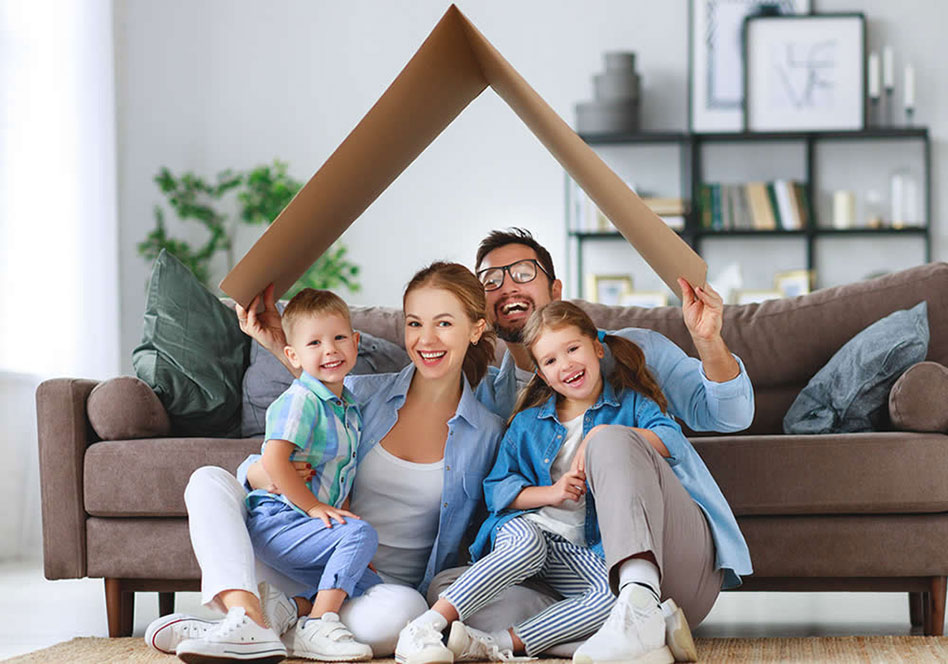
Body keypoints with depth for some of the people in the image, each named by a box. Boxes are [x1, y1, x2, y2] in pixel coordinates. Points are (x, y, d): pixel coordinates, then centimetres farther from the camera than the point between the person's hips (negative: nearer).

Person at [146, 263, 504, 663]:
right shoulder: (361, 394, 6)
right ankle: (247, 617, -34)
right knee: (209, 480, -16)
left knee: (404, 610, -38)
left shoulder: (487, 434, 3)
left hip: (383, 585, -2)